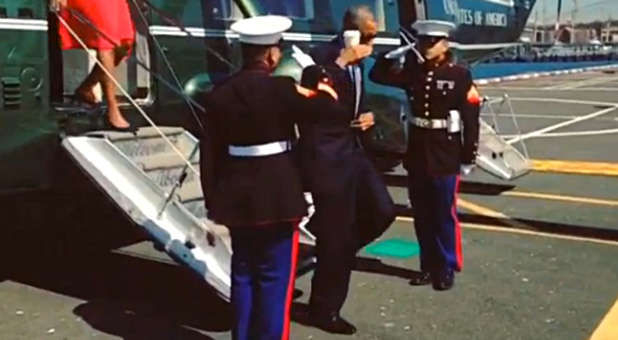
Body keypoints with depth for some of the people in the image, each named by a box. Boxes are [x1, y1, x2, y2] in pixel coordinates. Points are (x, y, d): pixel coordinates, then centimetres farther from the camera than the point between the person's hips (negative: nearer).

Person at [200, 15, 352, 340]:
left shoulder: (220, 93, 2)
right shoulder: (282, 89, -14)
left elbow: (210, 153, 4)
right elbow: (336, 114, -12)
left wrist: (213, 200, 12)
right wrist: (324, 91, 8)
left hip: (237, 197, 6)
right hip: (277, 197, -5)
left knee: (243, 273, 17)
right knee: (274, 278, 5)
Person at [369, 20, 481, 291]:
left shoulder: (459, 75, -7)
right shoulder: (413, 71, 7)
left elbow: (471, 118, -8)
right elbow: (378, 75, 9)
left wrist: (468, 158, -10)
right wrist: (397, 52, -3)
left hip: (445, 157, -5)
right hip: (416, 154, 5)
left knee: (445, 215, 4)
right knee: (422, 215, 12)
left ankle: (447, 268, 17)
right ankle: (429, 265, 24)